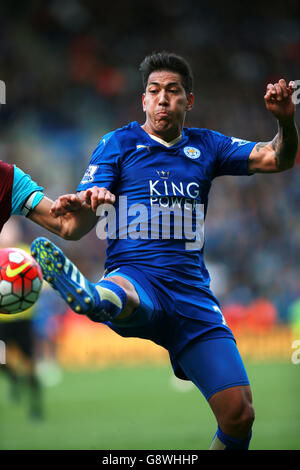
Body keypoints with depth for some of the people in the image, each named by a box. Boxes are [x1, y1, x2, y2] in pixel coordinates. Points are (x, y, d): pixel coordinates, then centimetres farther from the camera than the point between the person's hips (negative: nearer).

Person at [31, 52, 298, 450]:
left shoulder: (206, 145, 18)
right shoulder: (119, 143, 8)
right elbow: (78, 228, -1)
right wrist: (83, 204, -27)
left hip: (192, 292, 4)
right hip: (134, 277, -4)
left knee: (239, 413, -8)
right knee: (116, 297, -43)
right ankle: (91, 297, -78)